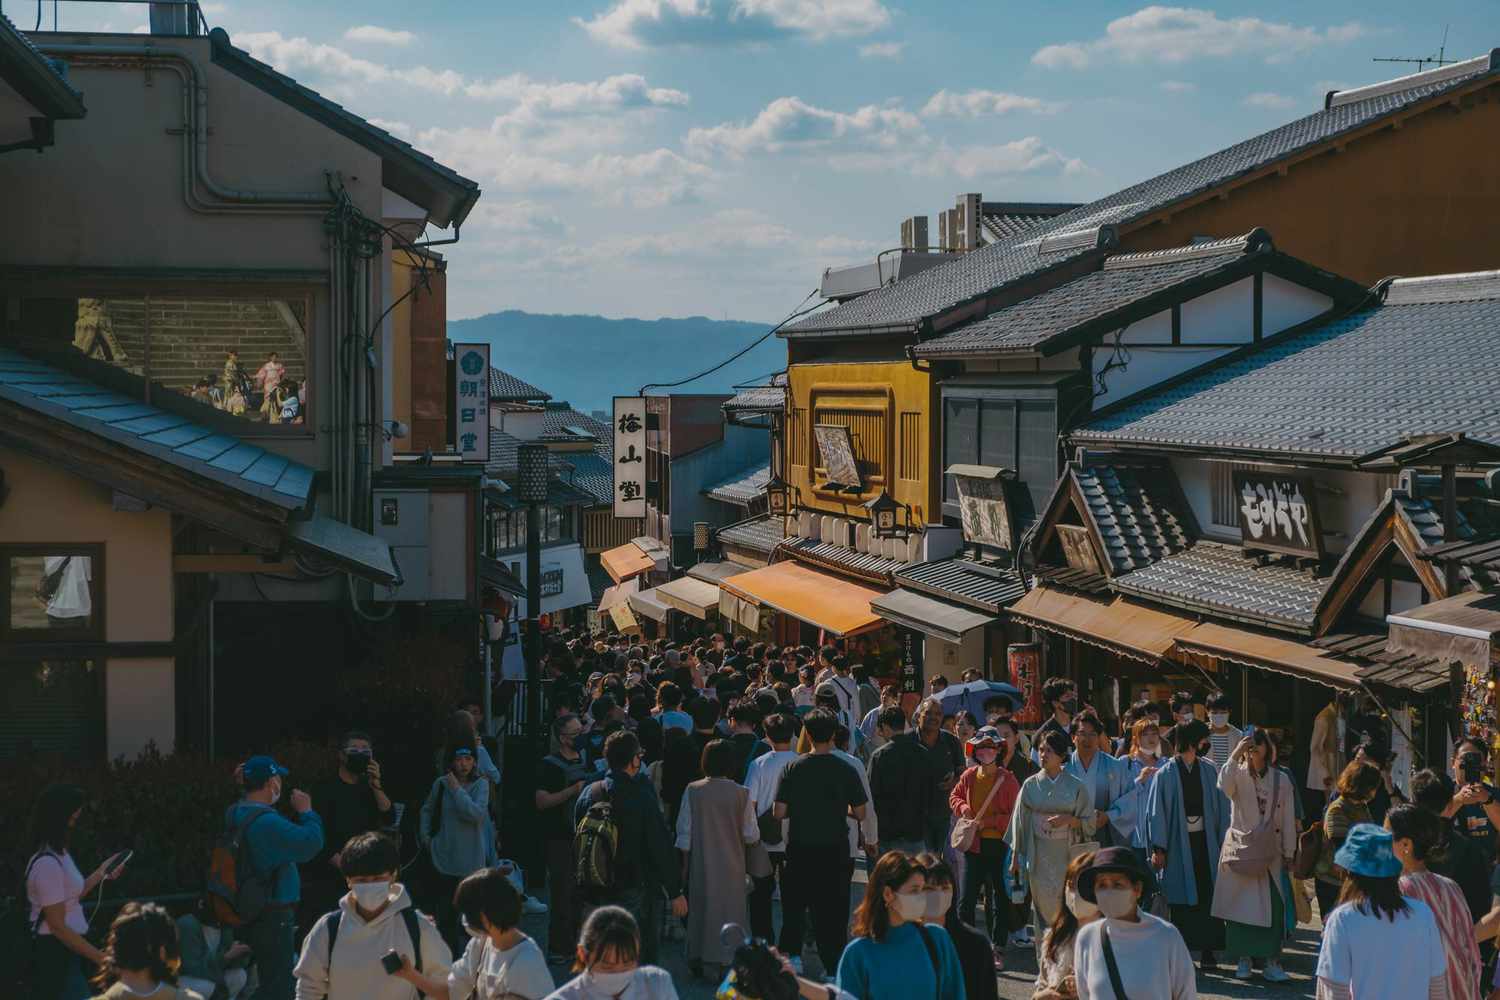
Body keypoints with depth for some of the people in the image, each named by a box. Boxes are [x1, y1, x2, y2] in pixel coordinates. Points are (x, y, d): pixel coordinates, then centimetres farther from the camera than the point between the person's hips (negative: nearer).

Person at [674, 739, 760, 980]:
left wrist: (684, 862, 8)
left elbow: (684, 833, -3)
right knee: (728, 908, 9)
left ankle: (697, 960, 25)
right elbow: (751, 835, -8)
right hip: (731, 866, -2)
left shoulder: (693, 791, -9)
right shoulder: (741, 793, -12)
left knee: (701, 907, 16)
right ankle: (720, 964, 9)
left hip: (700, 863, 2)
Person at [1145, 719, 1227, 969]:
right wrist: (1159, 848, -10)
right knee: (1181, 900, 2)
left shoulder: (1209, 770, 5)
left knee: (1208, 896, 2)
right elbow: (1156, 812, -4)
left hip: (1206, 842, 2)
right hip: (1178, 843, -2)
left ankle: (1208, 949, 8)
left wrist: (1224, 841, 0)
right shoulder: (1166, 773, -4)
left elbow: (1221, 807, 6)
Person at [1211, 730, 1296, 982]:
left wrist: (1289, 854, 5)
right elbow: (1223, 786, -24)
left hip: (1270, 851, 1)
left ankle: (1271, 961, 2)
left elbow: (1288, 819, 6)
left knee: (1273, 906, -4)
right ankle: (1243, 959, 11)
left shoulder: (1281, 781, 5)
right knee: (1241, 905, 2)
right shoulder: (1237, 775, 0)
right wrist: (1235, 754, -25)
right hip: (1240, 849, -1)